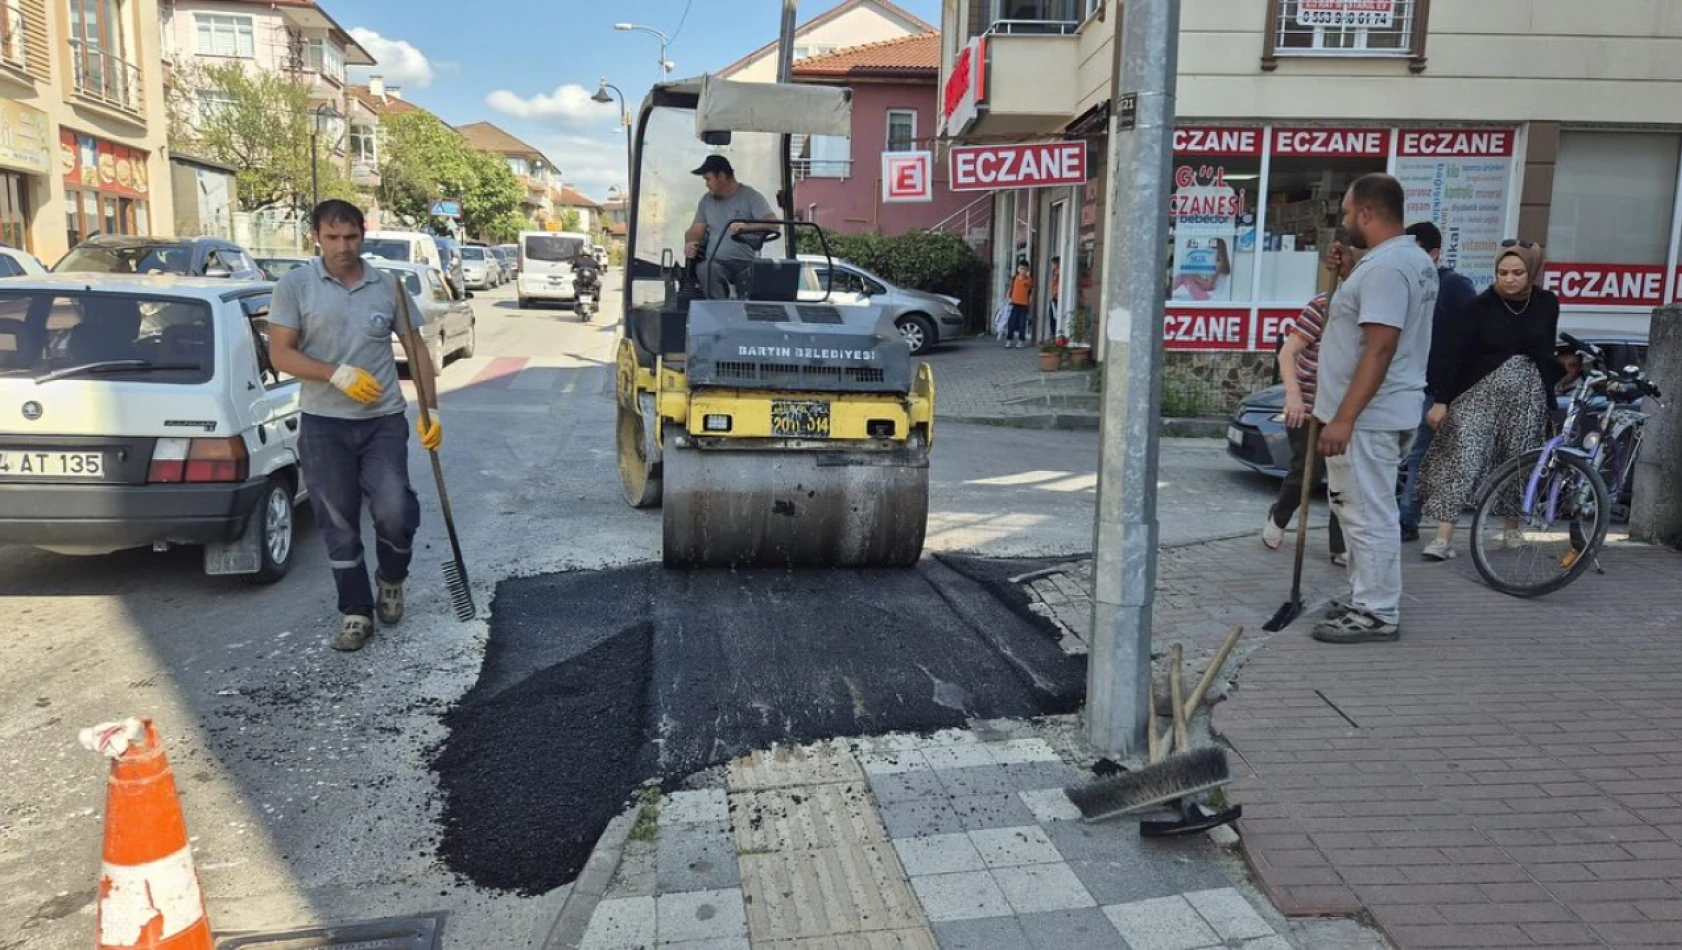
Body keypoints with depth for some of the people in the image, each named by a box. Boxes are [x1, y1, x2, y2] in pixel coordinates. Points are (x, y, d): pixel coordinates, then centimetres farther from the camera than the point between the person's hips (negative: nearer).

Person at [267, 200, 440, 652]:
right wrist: (338, 374, -19)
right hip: (323, 425, 0)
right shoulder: (295, 284, -2)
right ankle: (355, 612, 18)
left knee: (394, 512, -11)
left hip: (384, 421, 1)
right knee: (338, 524, 5)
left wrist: (432, 410, 1)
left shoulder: (388, 286, 4)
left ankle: (391, 581, 19)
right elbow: (280, 354, -5)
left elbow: (416, 348, 8)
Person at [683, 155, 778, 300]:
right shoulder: (706, 200, 20)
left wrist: (746, 227, -27)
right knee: (707, 269, -34)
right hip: (716, 263, 3)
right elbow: (696, 230, 18)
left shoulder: (752, 197, 4)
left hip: (747, 264, -2)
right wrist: (690, 243, -7)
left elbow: (773, 224, -9)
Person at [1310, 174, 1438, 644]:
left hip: (1367, 416, -11)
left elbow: (1380, 346, -25)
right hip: (1381, 412, 11)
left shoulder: (1385, 266, -19)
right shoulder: (1415, 259, 15)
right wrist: (1349, 273, 16)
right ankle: (1367, 600, 28)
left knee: (1369, 516, -4)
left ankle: (1376, 614, 3)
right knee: (1363, 512, 18)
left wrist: (1343, 418, -27)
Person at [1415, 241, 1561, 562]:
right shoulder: (1482, 304, -8)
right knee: (1462, 456, -13)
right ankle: (1444, 536, -15)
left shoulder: (1547, 304, 2)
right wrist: (1441, 399, -14)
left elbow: (1546, 352, 13)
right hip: (1481, 391, -3)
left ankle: (1511, 526, 30)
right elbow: (1454, 352, -10)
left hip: (1527, 394, 3)